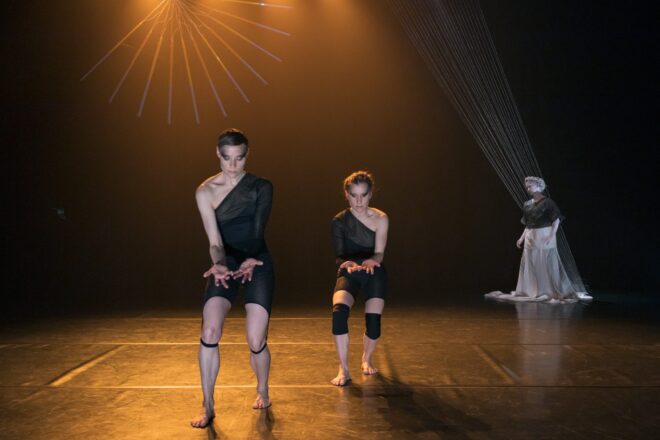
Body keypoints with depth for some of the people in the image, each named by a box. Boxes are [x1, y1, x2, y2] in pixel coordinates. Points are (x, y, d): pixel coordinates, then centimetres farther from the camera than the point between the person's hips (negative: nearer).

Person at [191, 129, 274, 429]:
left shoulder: (261, 187, -3)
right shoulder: (205, 192, -3)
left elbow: (258, 231, -15)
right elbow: (215, 241, -8)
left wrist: (250, 261, -35)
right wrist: (219, 265, -30)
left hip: (257, 266, -1)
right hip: (225, 266, 1)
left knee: (256, 342, -5)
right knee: (209, 332, -19)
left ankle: (262, 390, 26)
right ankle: (207, 406, -4)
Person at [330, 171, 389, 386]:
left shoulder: (380, 218, -9)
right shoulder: (339, 221, -9)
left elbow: (379, 253, -14)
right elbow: (339, 256, -12)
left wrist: (372, 261, -38)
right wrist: (347, 264, -36)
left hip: (375, 274, 1)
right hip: (349, 274, 0)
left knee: (373, 322, -8)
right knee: (339, 311, -28)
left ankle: (366, 360, 27)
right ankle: (343, 370, -18)